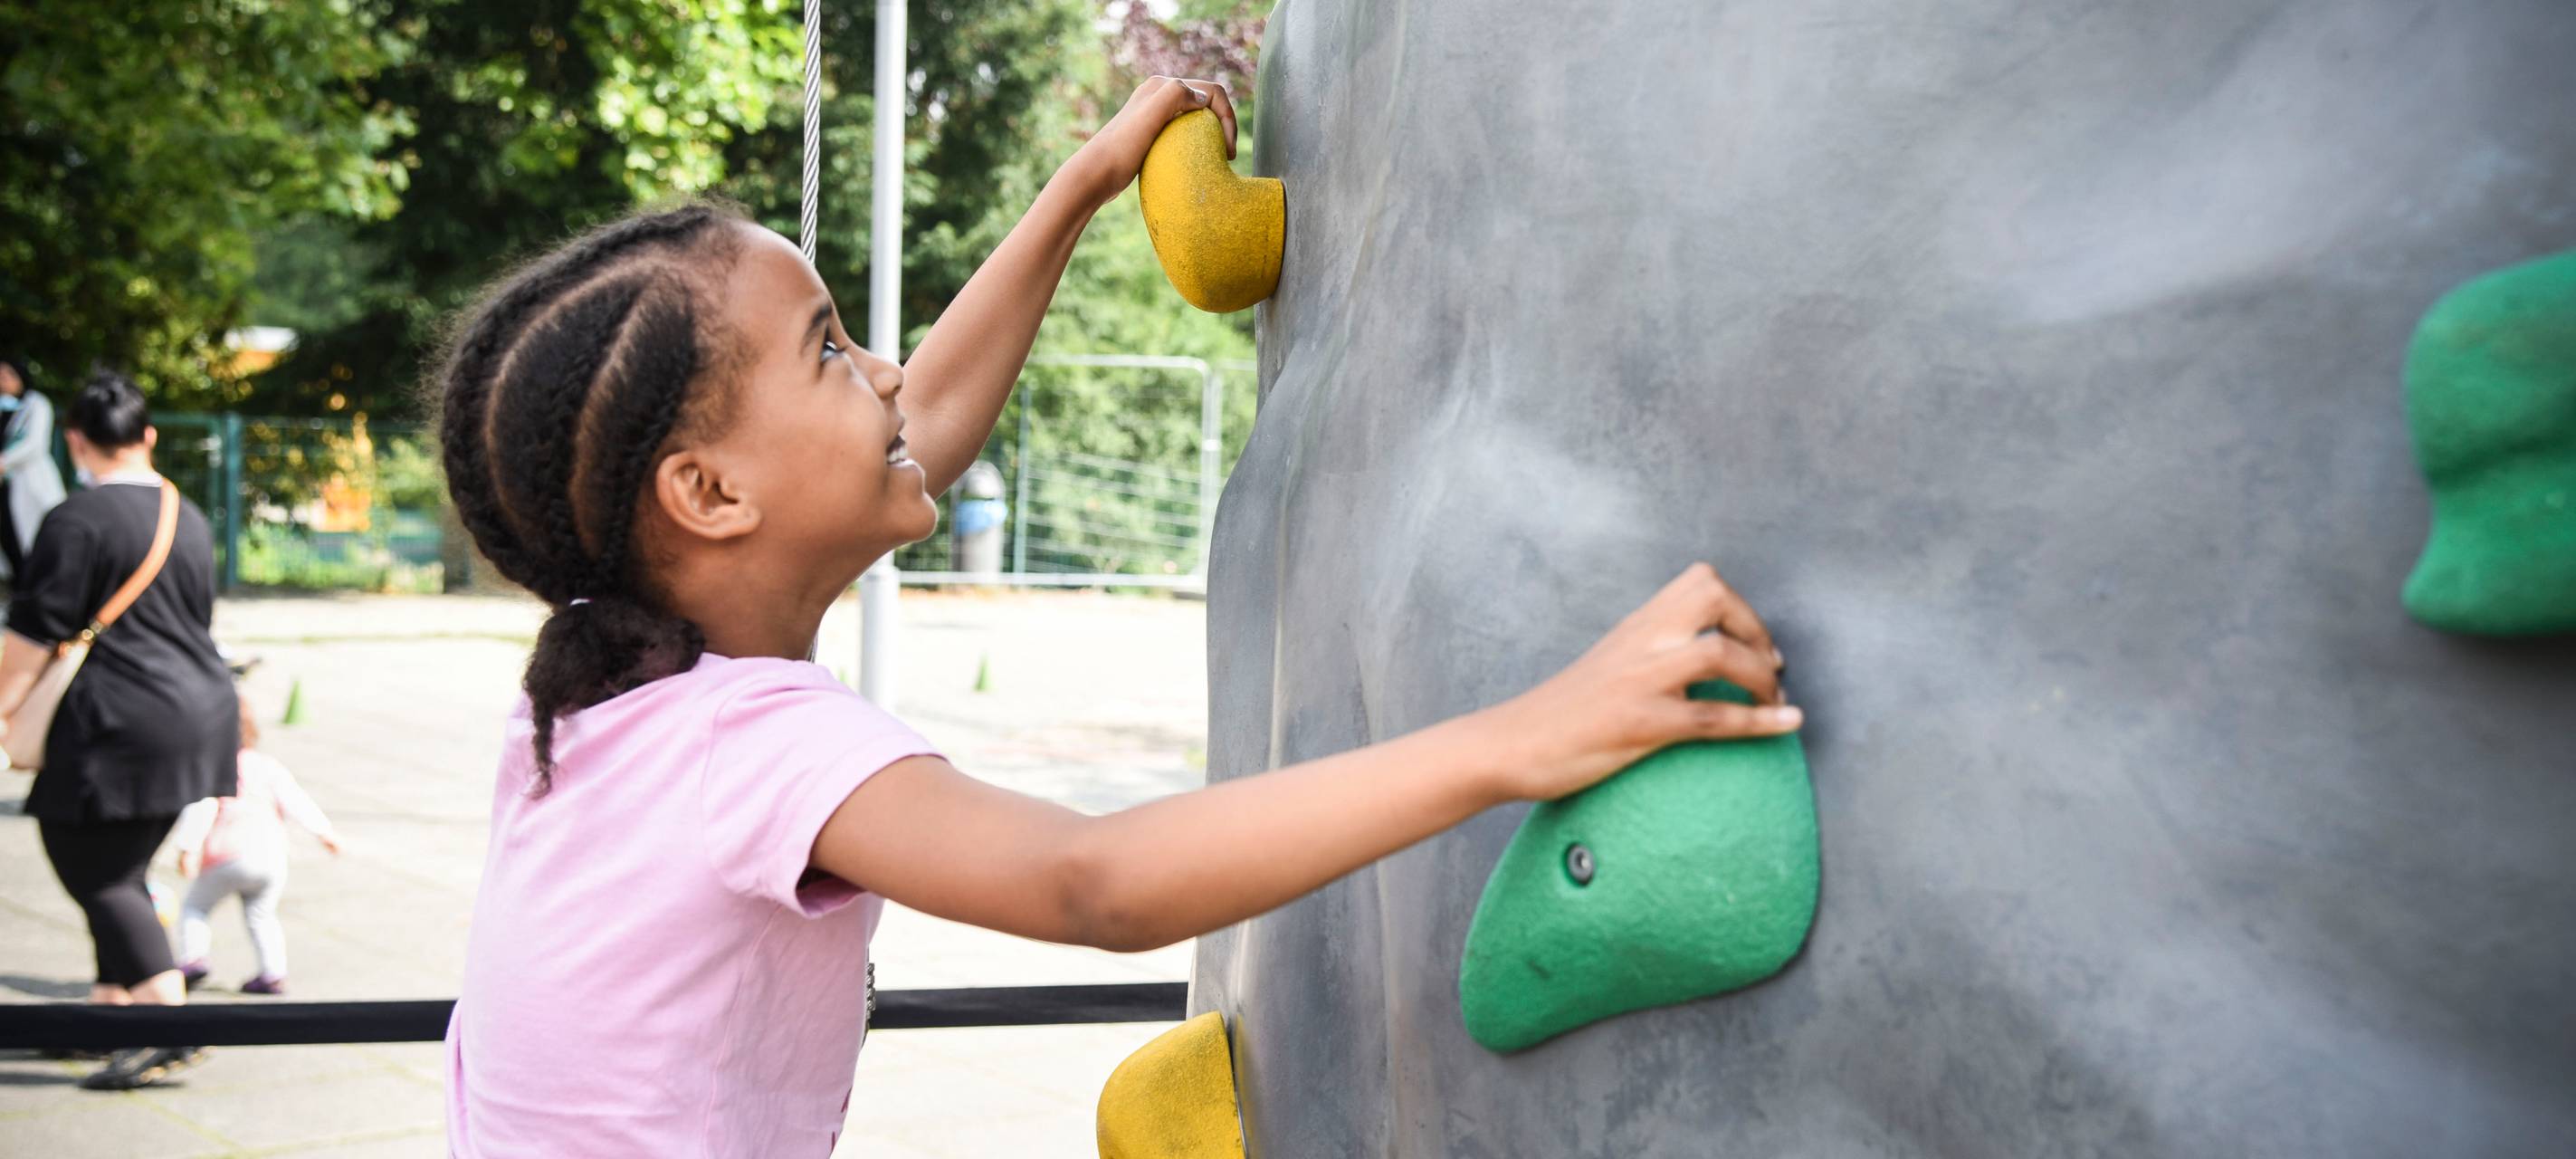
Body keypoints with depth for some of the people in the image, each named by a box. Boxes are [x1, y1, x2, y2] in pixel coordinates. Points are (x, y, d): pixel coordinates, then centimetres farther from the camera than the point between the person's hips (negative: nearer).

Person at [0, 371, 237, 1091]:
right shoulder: (188, 518, 13)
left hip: (117, 726, -8)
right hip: (201, 709, 8)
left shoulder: (77, 521, -11)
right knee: (119, 869, 18)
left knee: (95, 872, -3)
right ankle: (112, 1005, 24)